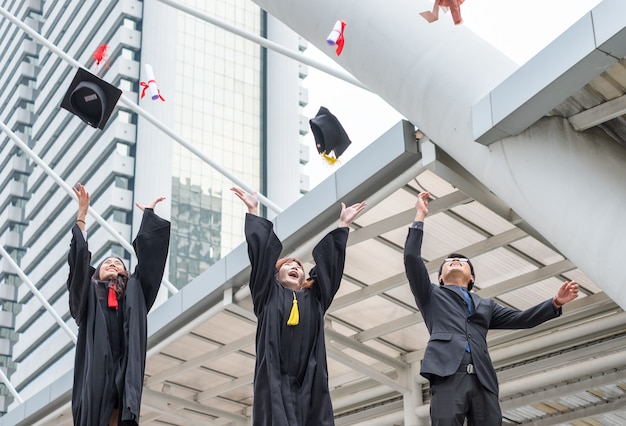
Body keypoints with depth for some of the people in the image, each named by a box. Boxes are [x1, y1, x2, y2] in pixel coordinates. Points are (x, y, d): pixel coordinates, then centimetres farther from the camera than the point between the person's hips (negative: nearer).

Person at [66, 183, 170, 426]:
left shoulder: (134, 291, 25)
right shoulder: (89, 292, 23)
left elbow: (147, 254, 20)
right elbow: (79, 258, 11)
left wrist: (148, 214, 20)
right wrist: (82, 214, 6)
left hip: (124, 367, 1)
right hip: (96, 367, -1)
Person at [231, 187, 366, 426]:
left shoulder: (314, 297, 24)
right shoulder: (269, 294, 17)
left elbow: (329, 260, 22)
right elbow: (262, 253, 11)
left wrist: (343, 225, 21)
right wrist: (253, 212, 8)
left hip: (309, 383, 3)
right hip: (275, 379, -3)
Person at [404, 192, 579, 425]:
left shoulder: (485, 305, 36)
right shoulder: (432, 295, 25)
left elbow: (520, 319, 25)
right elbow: (412, 258, 13)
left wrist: (555, 303, 11)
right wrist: (420, 216, 14)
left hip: (482, 380, 4)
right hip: (448, 375, -3)